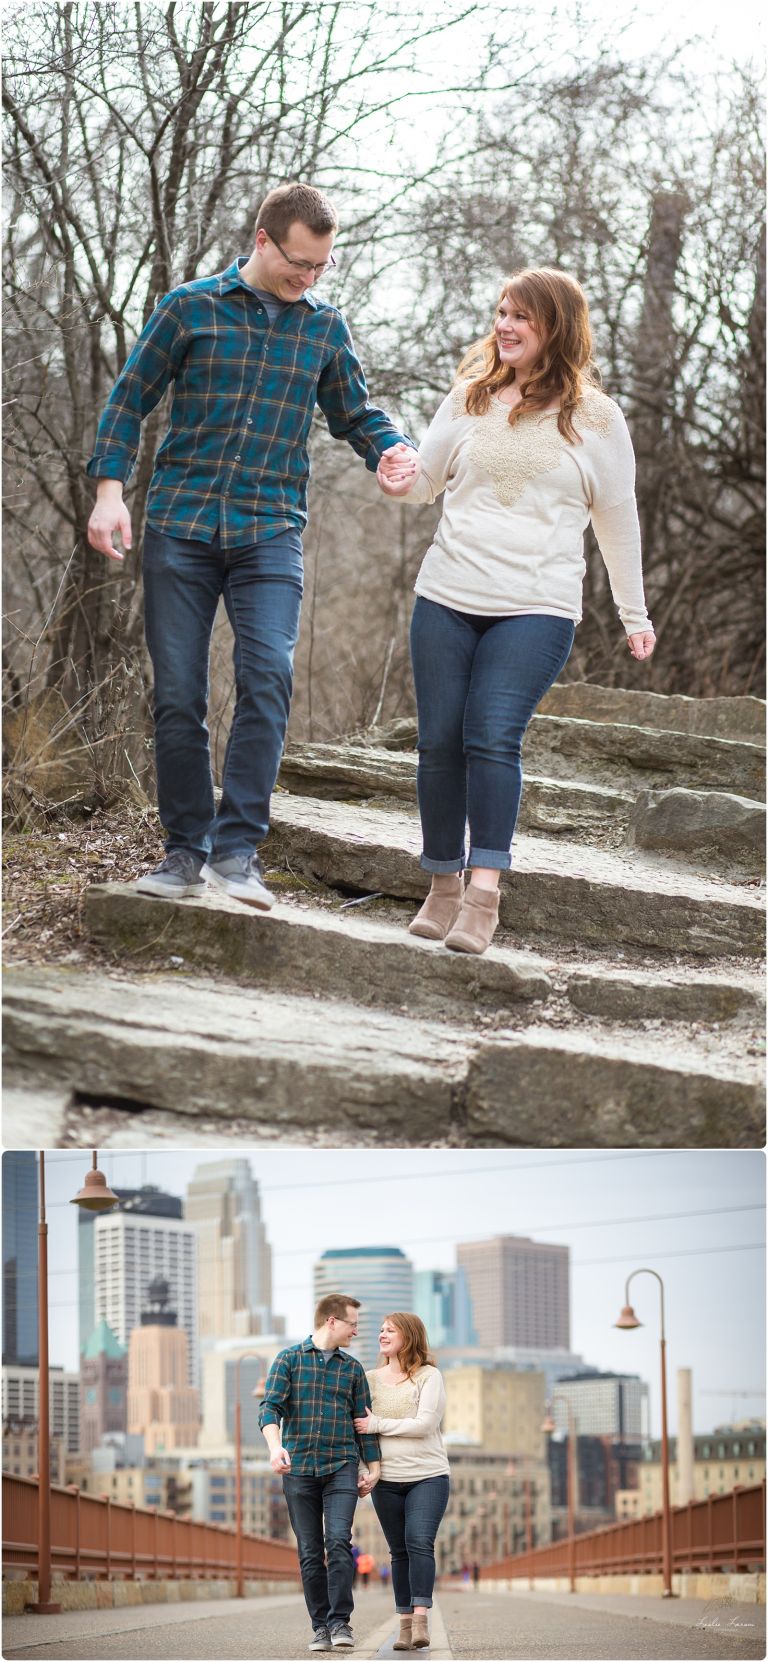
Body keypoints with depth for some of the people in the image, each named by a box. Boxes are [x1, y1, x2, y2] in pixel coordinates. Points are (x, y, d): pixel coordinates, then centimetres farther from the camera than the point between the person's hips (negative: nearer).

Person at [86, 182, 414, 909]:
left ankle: (237, 848, -16)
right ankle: (186, 848, 13)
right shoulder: (190, 308, 3)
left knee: (268, 675, -18)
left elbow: (355, 415, 20)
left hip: (270, 534, 1)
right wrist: (109, 487, -5)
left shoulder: (324, 326, 10)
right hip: (179, 525, -1)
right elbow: (129, 399, 7)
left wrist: (398, 454, -2)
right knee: (177, 694, 1)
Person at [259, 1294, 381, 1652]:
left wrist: (373, 1467, 10)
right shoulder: (289, 1359, 5)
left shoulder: (352, 1368, 14)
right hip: (298, 1468, -1)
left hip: (341, 1466, 1)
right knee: (310, 1552, 1)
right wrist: (275, 1446, -22)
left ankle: (340, 1622, -13)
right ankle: (320, 1627, 8)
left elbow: (362, 1420, 17)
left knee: (339, 1541, -16)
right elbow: (270, 1407, -6)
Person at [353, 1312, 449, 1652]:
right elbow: (359, 1425, 16)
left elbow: (425, 1423, -14)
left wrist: (377, 1425, -11)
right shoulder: (371, 1379, 10)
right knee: (399, 1551, 5)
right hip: (387, 1480, 4)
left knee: (419, 1542, -17)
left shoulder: (429, 1376, -3)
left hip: (428, 1476, -4)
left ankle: (421, 1618, -20)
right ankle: (405, 1623, 7)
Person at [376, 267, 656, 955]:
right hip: (446, 598, 4)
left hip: (537, 609, -3)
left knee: (493, 738, -17)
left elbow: (618, 523, 10)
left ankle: (485, 895, -18)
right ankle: (444, 886, 13)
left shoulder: (594, 418, 3)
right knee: (440, 742, 2)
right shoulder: (472, 396, 10)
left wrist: (635, 616, 14)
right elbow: (428, 479, 18)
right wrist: (401, 480, -7)